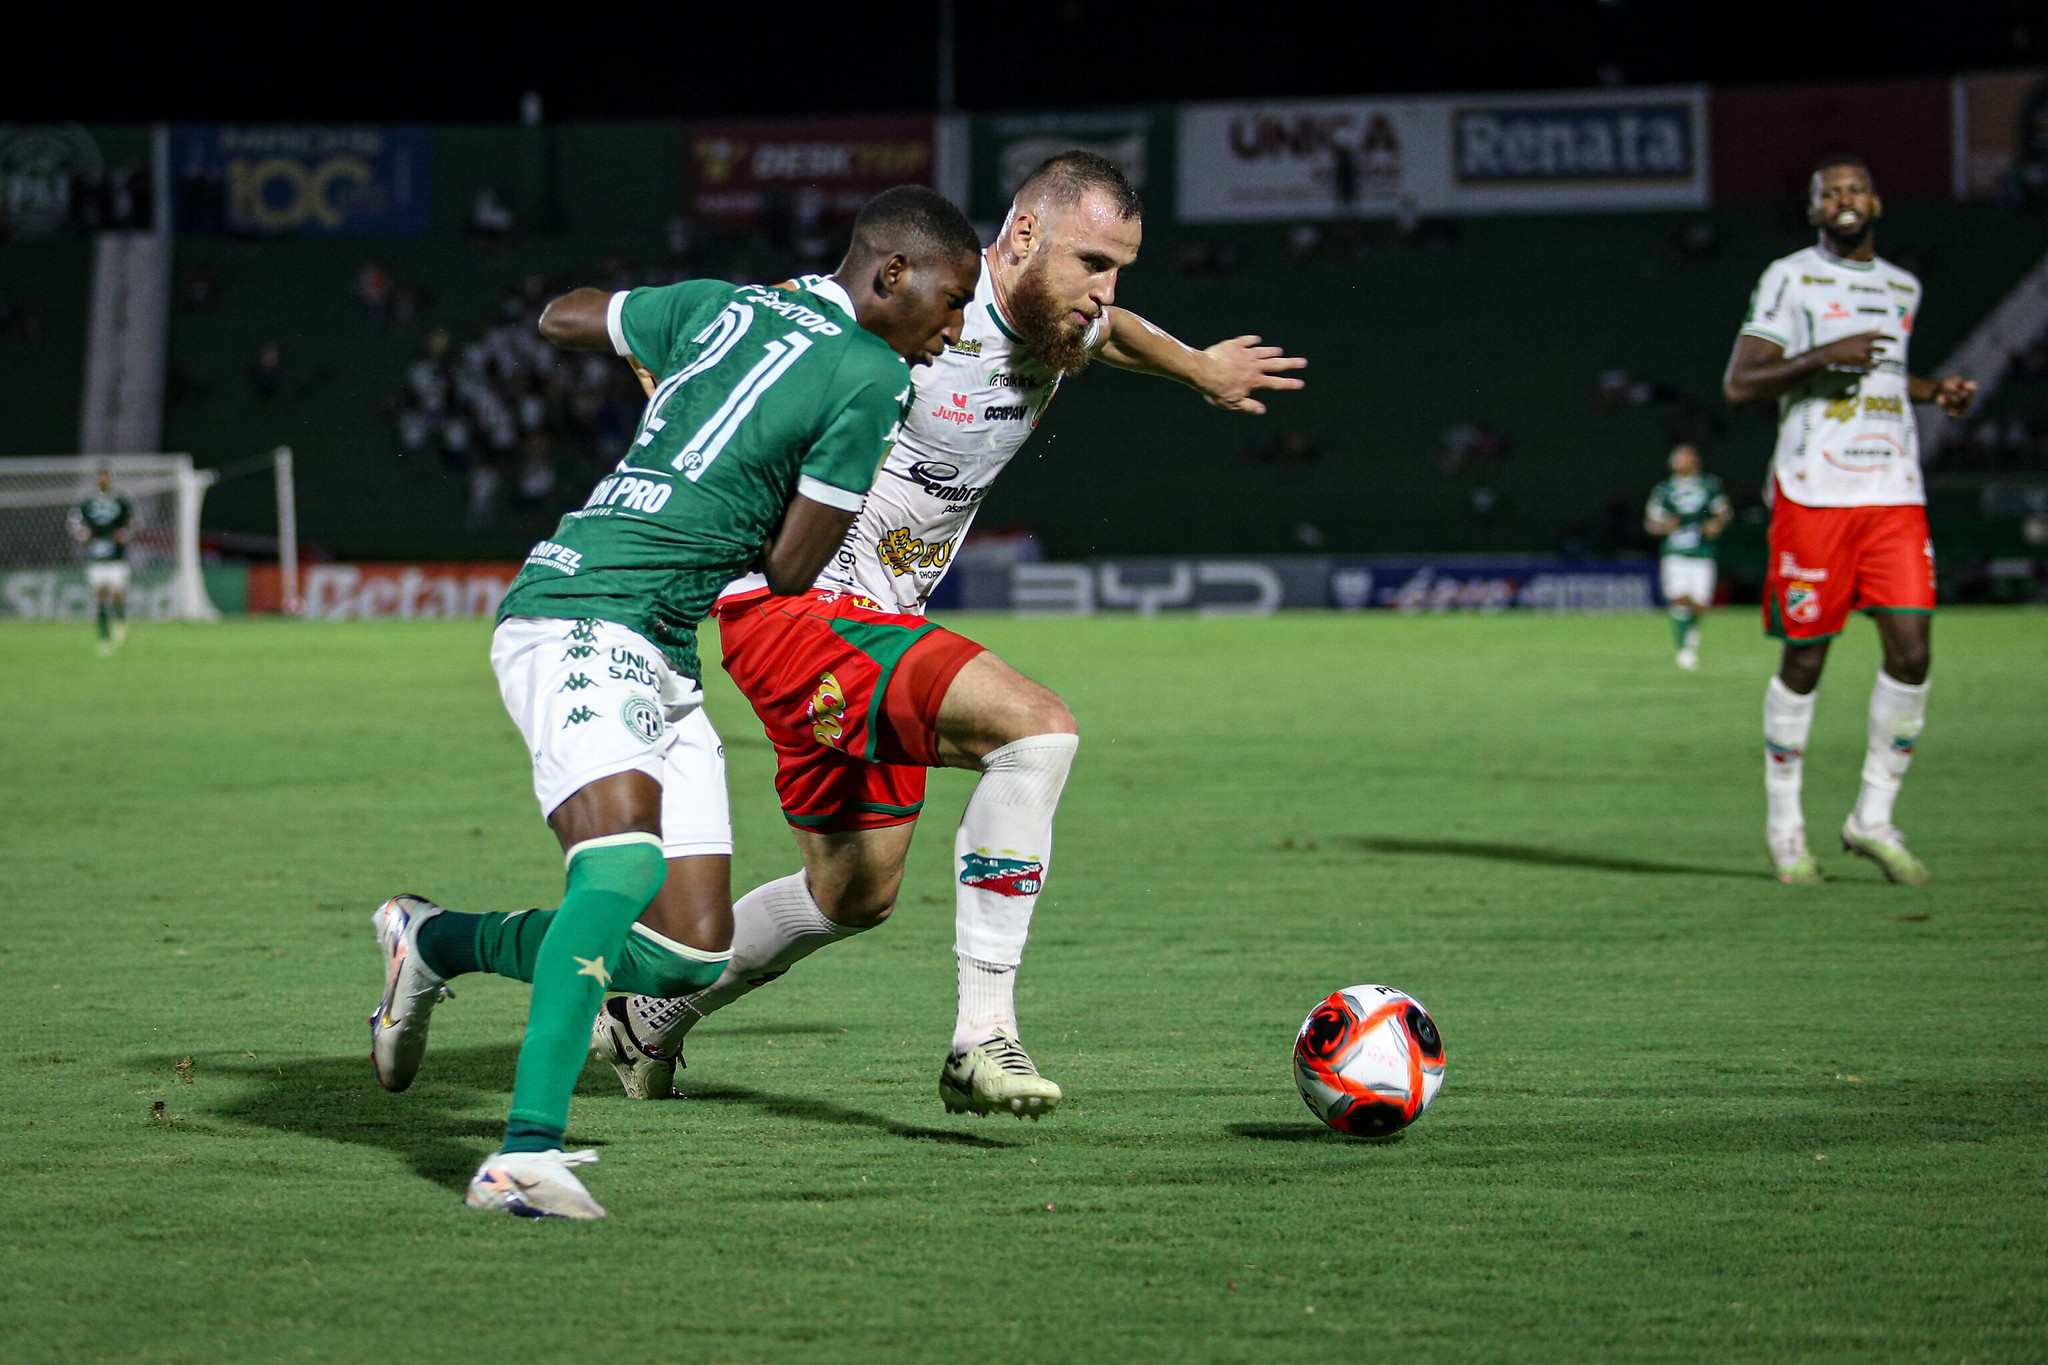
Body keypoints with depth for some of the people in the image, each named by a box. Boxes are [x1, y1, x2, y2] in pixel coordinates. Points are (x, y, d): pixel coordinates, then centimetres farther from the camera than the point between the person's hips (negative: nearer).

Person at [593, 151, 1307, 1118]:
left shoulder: (1062, 330, 2)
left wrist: (1202, 370, 42)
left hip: (881, 629, 10)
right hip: (792, 605, -10)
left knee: (855, 895, 20)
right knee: (1037, 726, -28)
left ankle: (646, 1021, 41)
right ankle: (983, 1037, -26)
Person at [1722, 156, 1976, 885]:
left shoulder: (1902, 288, 17)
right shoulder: (1789, 278, 0)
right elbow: (1738, 385, -5)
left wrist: (1935, 391, 13)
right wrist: (1824, 357, -17)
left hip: (1895, 494, 5)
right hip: (1813, 491, -5)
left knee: (1911, 652, -6)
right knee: (1804, 658, 0)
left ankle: (1873, 817, 5)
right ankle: (1784, 824, 13)